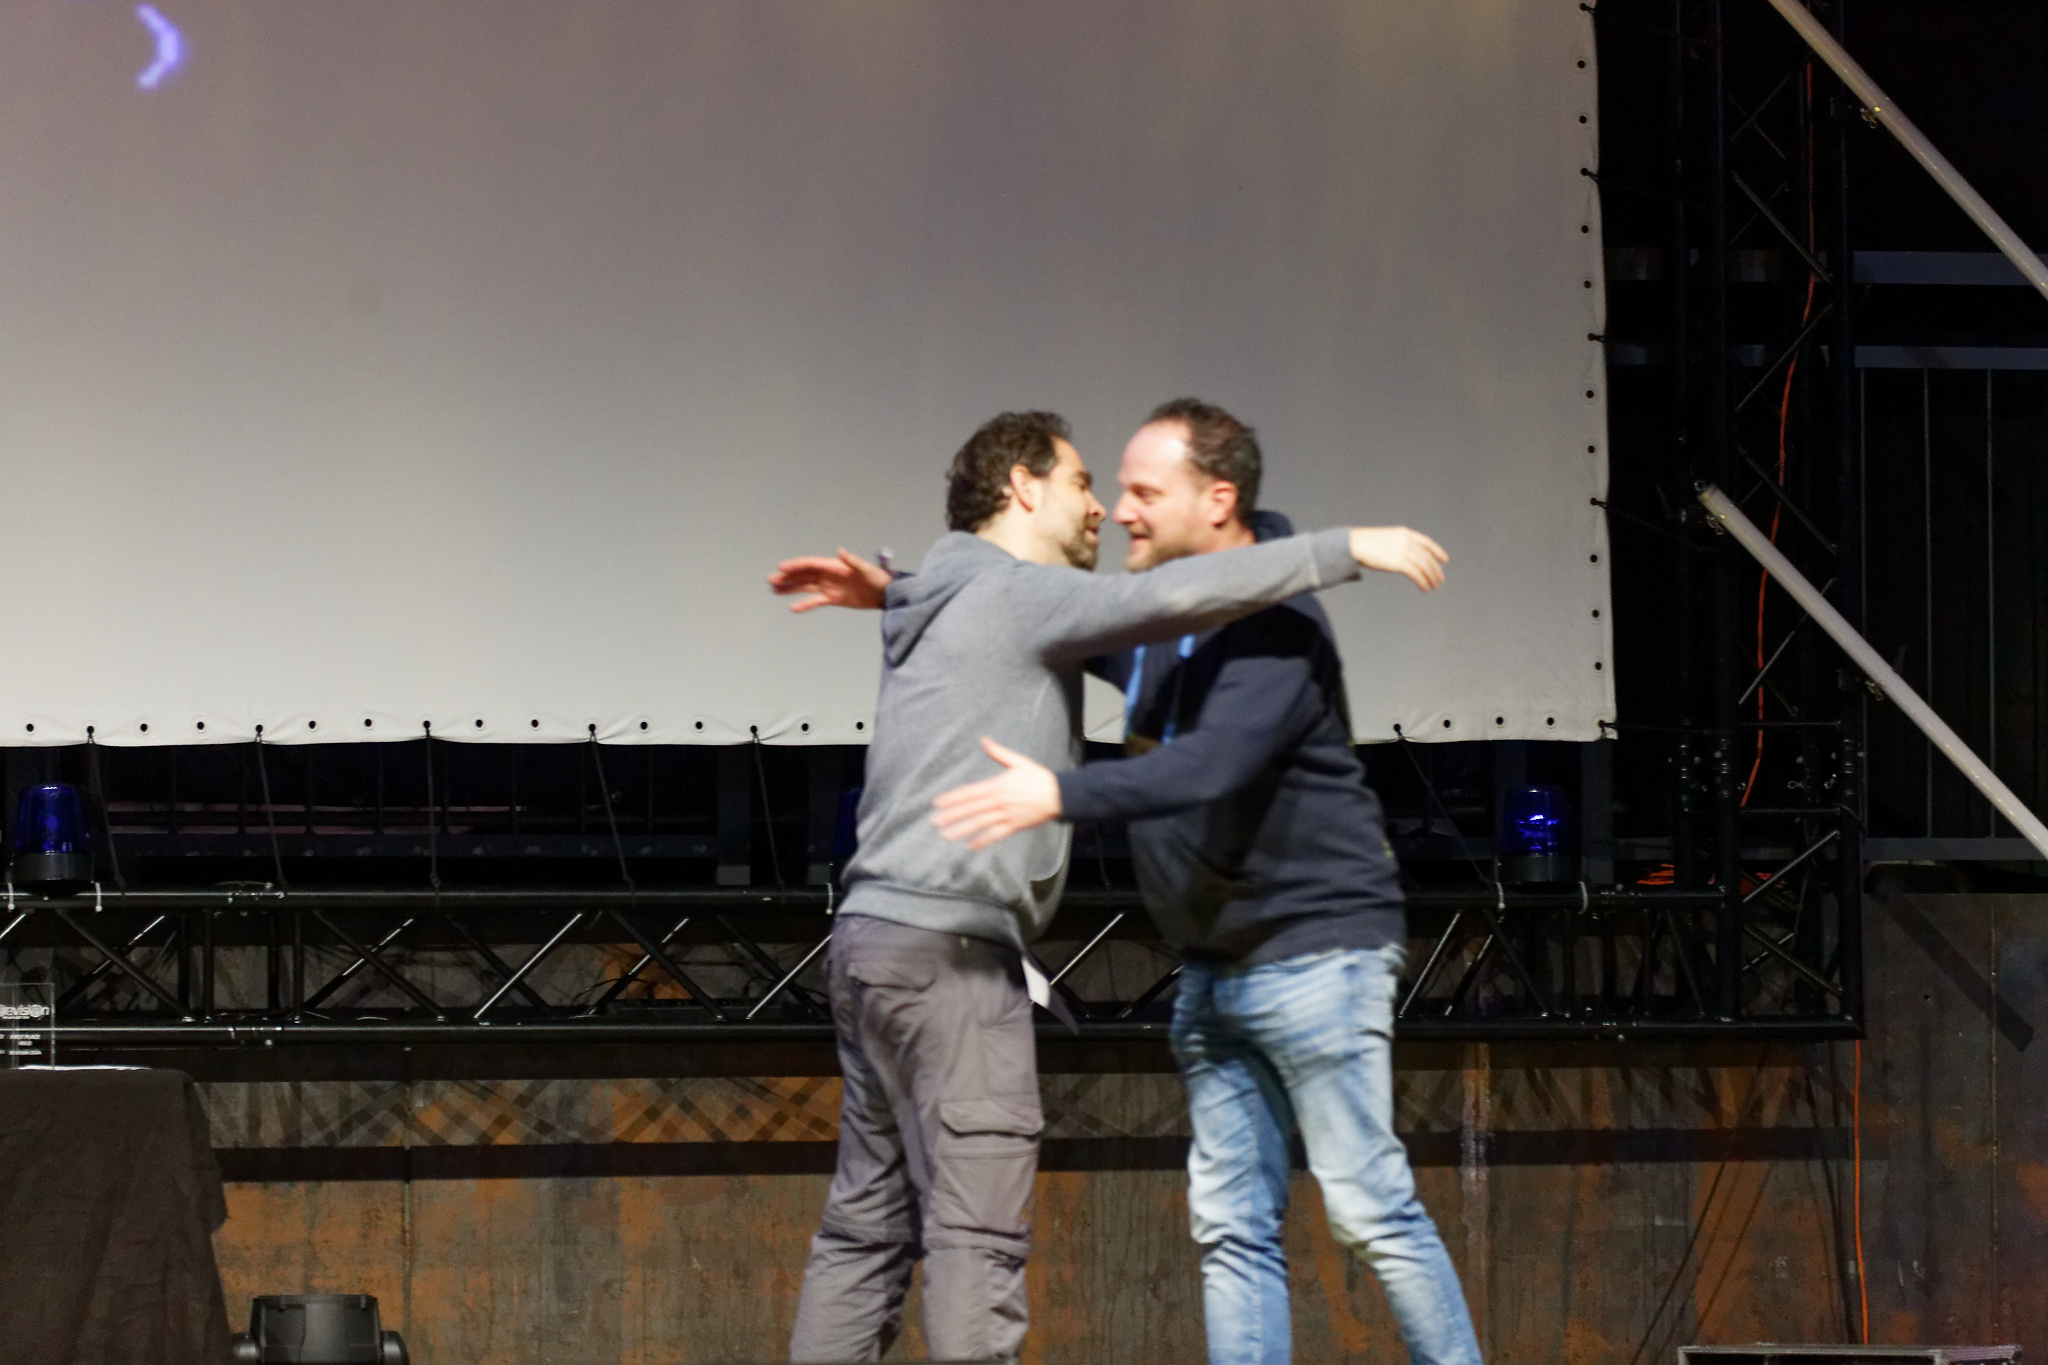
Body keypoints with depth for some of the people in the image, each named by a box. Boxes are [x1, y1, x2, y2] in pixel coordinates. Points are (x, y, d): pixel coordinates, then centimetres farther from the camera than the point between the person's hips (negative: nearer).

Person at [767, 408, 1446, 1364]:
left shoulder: (936, 607, 21)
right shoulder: (1022, 594, -7)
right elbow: (1177, 598, -20)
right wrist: (1346, 551, -17)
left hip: (874, 936, 10)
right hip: (947, 944, -10)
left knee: (870, 1224, 9)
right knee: (978, 1226, -11)